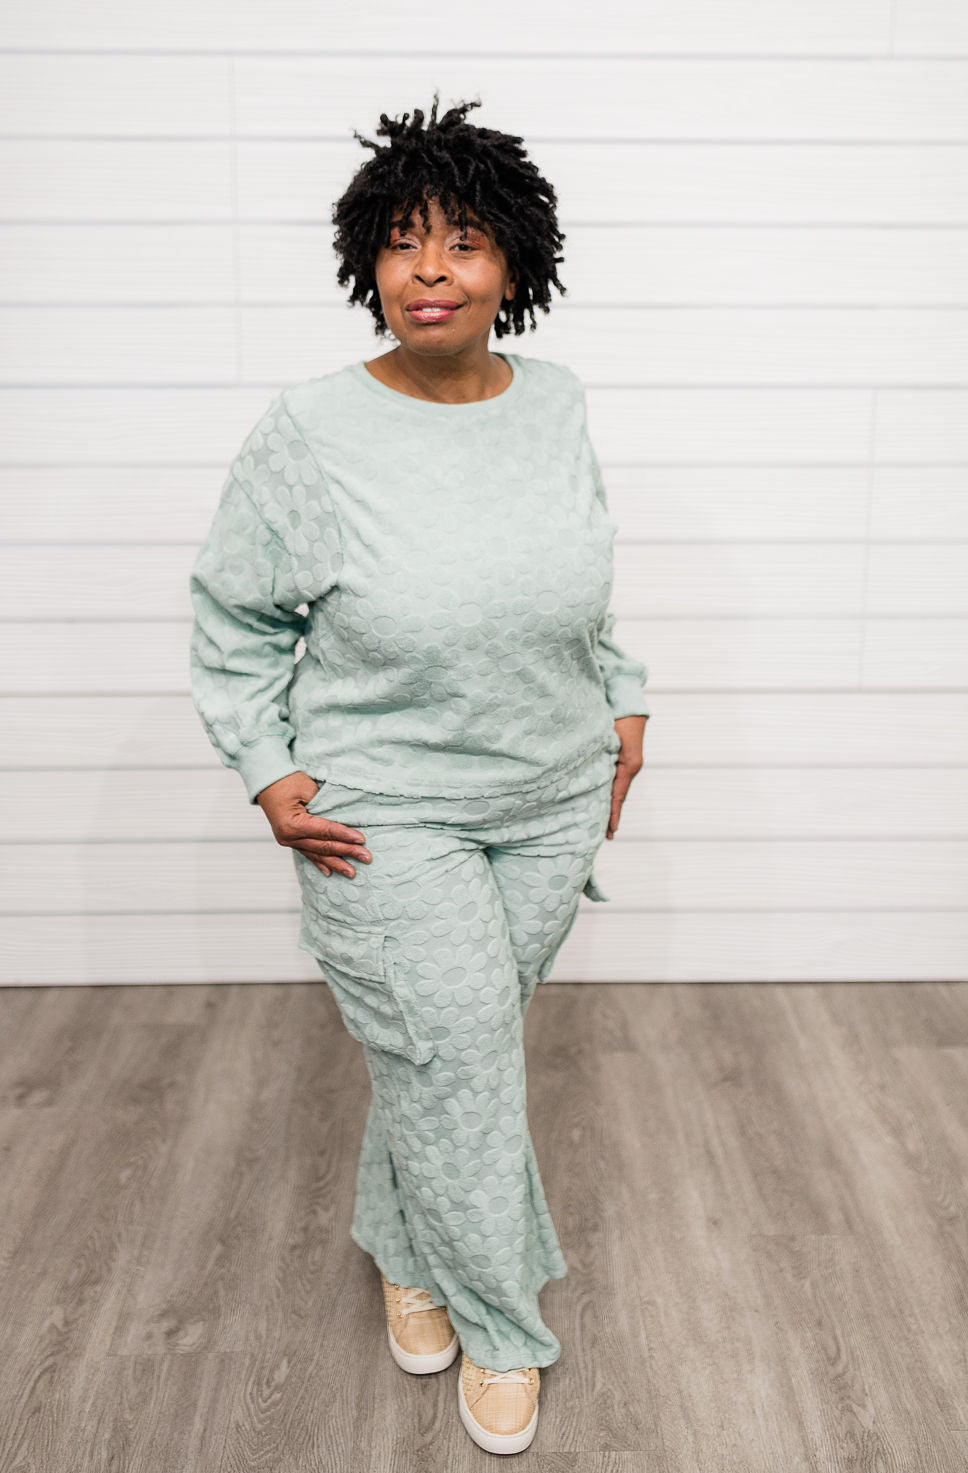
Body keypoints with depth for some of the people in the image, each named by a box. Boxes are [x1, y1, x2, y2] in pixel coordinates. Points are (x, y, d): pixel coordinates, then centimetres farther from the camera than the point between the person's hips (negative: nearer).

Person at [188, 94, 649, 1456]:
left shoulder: (557, 403, -1)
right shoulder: (310, 434, -14)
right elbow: (232, 617, -3)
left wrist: (623, 701, 13)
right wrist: (268, 771, -9)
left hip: (552, 802, 4)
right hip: (389, 820, -4)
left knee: (455, 1046, 17)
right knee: (457, 1064, 3)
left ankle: (404, 1248, 45)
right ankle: (501, 1329, 29)